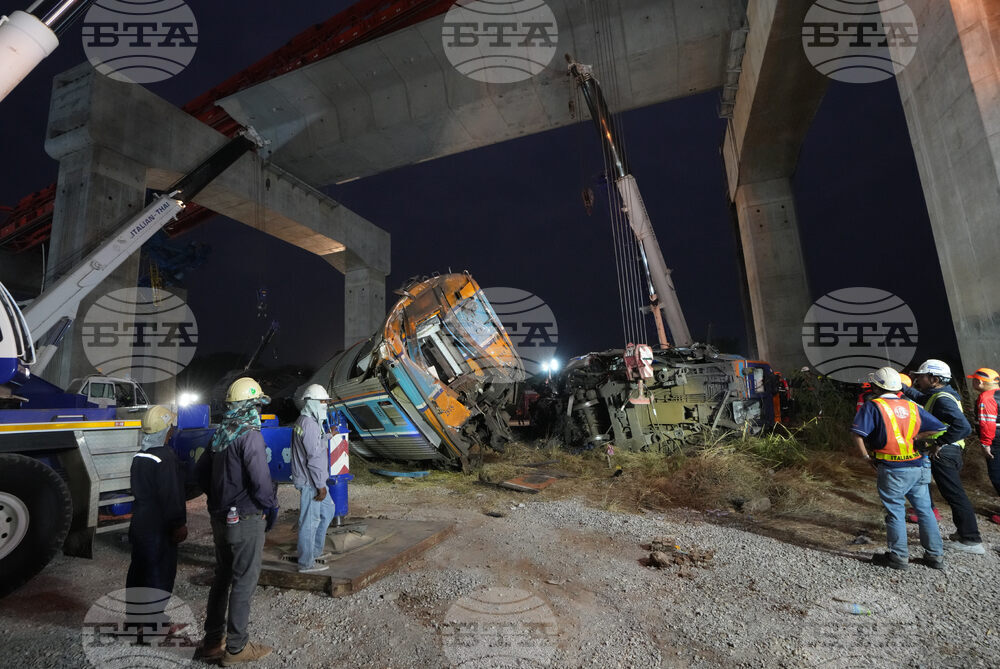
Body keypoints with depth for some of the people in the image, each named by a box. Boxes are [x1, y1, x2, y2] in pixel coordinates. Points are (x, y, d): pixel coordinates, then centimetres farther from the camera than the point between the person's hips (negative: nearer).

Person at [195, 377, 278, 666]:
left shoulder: (219, 434, 4)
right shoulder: (250, 435, -21)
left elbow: (202, 471, 13)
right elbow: (260, 481, -24)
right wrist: (272, 506, -8)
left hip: (221, 519, 8)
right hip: (245, 520, -8)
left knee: (222, 578, 20)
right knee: (243, 582, 5)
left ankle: (213, 641, 32)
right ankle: (236, 648, 18)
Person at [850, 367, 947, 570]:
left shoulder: (873, 406, -11)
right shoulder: (911, 406, 7)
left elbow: (857, 434, -20)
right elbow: (939, 428, 11)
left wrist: (867, 457, -6)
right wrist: (912, 438, 13)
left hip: (893, 470, -6)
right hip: (918, 467, 6)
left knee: (895, 512, 5)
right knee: (924, 510, 16)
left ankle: (899, 557, 13)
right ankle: (935, 555, 25)